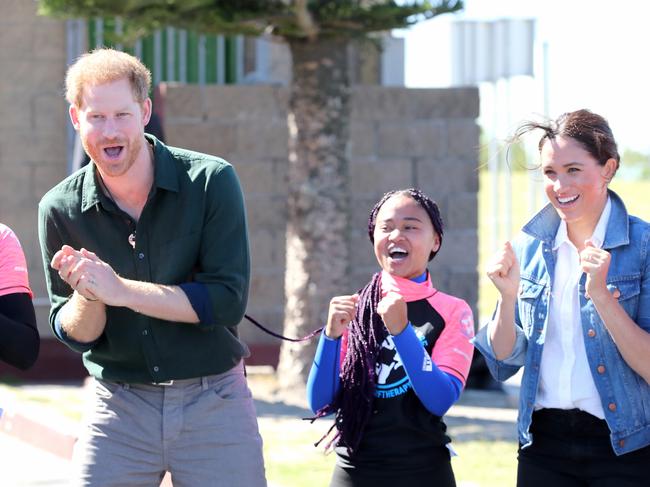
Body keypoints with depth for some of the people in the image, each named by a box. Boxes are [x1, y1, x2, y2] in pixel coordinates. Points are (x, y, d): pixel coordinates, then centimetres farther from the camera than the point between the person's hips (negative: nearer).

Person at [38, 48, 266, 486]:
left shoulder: (211, 182, -9)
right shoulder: (61, 209, -2)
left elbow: (229, 299, -16)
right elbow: (73, 335, 2)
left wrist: (120, 289, -22)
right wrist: (86, 295, -21)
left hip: (214, 404, -2)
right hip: (119, 409, 2)